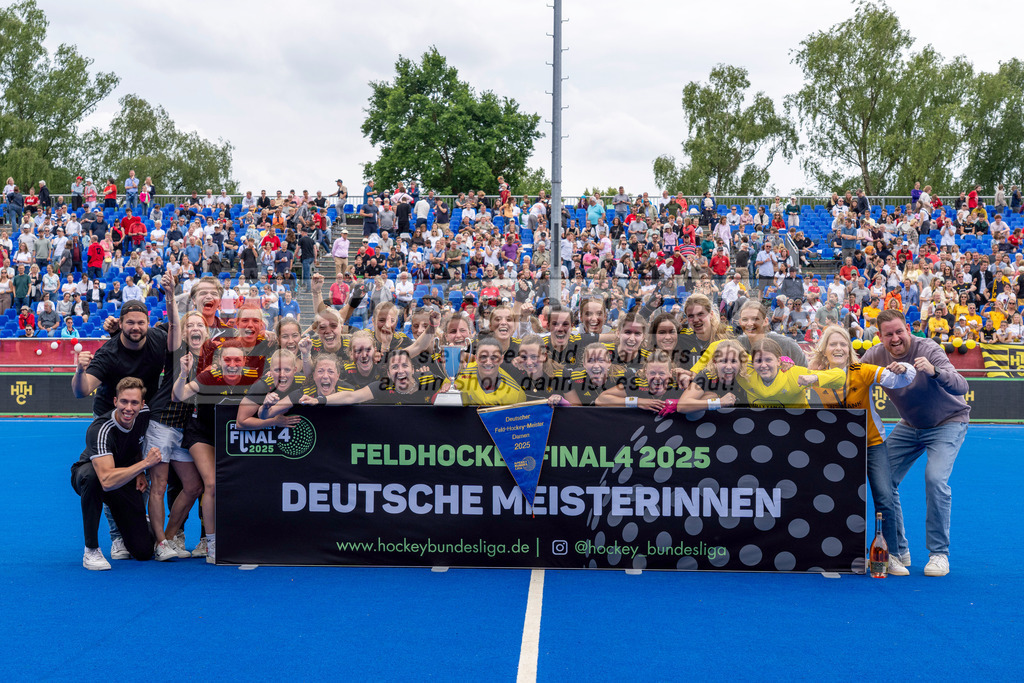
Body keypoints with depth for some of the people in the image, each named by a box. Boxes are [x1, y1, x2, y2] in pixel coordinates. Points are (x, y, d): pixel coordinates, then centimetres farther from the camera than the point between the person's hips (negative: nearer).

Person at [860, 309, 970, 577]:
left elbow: (961, 386, -40)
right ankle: (898, 550, 9)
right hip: (910, 425, 5)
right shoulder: (875, 356, -14)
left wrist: (934, 371, -58)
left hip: (948, 422, -5)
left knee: (935, 479, -24)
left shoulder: (927, 349, -28)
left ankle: (939, 553, -9)